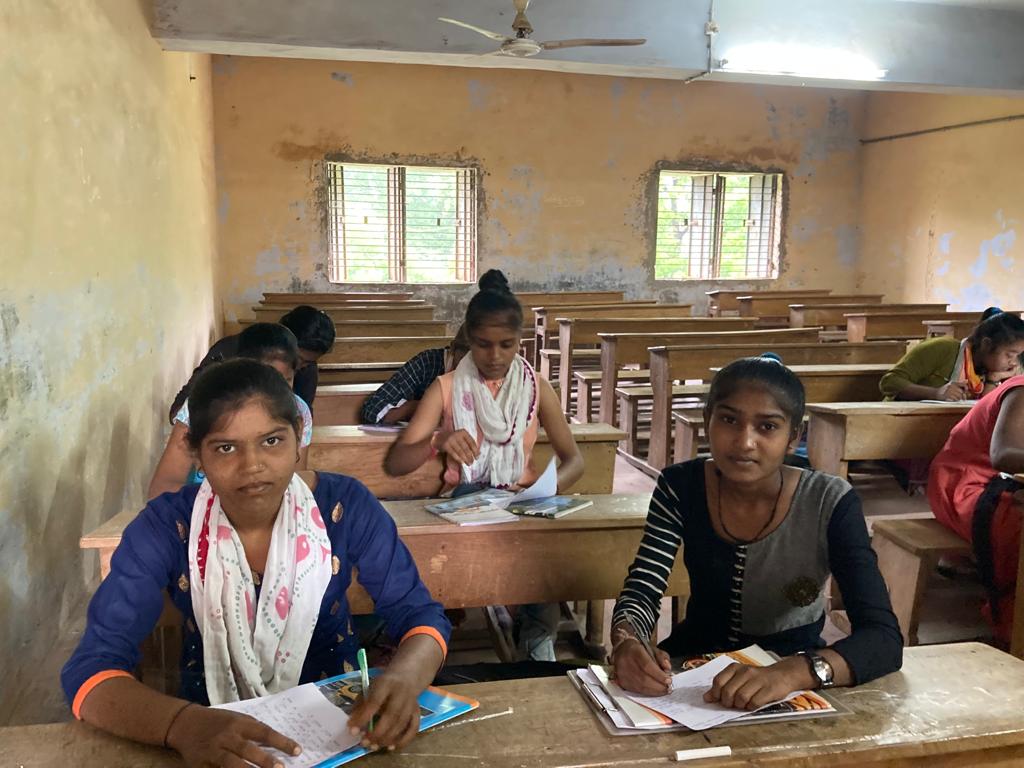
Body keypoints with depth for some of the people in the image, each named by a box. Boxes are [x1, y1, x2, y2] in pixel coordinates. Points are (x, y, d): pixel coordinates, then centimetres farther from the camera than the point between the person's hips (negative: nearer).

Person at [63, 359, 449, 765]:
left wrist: (403, 678, -32)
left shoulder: (345, 506, -12)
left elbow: (419, 613, -9)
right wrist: (183, 723, -39)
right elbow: (90, 670, -19)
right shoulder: (165, 527, -14)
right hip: (213, 726, -1)